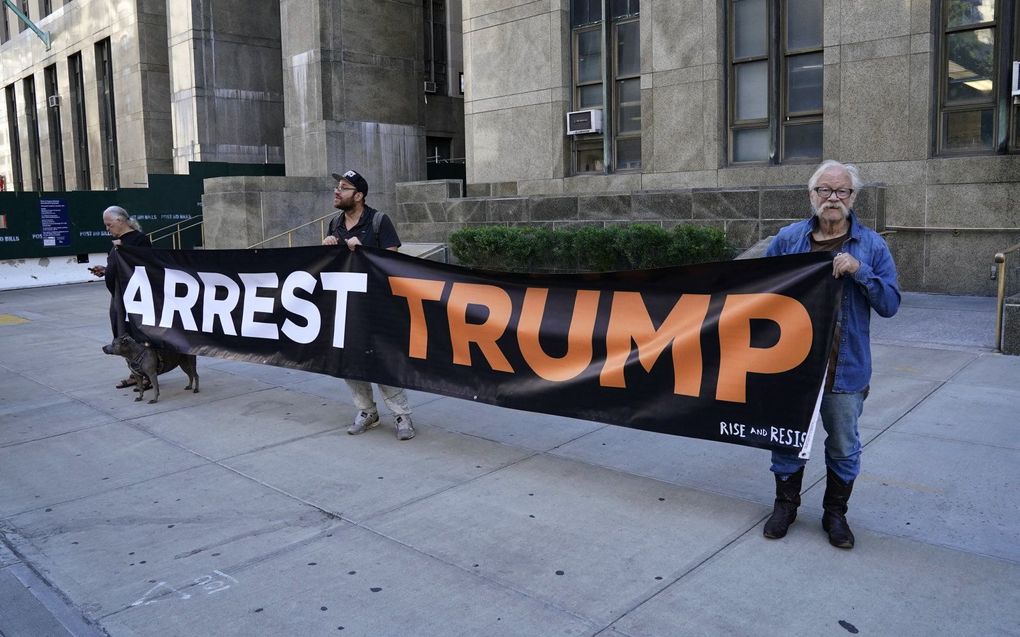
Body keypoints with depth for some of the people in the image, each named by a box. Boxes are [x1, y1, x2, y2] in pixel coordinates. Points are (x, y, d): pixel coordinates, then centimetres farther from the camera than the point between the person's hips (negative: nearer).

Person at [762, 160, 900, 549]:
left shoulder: (872, 246, -2)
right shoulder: (788, 239, 1)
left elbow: (889, 305, -5)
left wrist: (859, 270, -19)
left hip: (845, 368, -1)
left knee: (843, 447, 12)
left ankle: (835, 513, 31)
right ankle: (785, 504, 32)